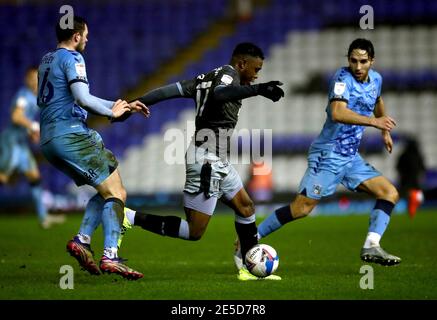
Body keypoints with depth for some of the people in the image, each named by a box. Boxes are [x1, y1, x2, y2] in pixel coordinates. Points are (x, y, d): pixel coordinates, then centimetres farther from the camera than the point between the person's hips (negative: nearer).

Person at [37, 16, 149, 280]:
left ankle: (82, 240, 0)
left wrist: (122, 105, 27)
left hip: (48, 140, 9)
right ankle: (111, 257, -21)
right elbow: (83, 99, -19)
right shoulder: (72, 58, -6)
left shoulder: (47, 60, 22)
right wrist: (112, 112, -3)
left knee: (107, 190, 15)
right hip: (71, 135, -9)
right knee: (116, 193, -9)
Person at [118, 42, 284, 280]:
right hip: (208, 160, -11)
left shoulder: (205, 78, 15)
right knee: (193, 232, -7)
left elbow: (170, 90, 8)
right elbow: (219, 94, -33)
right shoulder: (229, 73, -9)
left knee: (245, 207, 19)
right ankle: (132, 218, -8)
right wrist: (257, 90, -39)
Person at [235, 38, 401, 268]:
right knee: (302, 207, -14)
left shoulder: (375, 79, 9)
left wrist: (385, 131, 36)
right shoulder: (343, 78, -15)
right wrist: (373, 122, -37)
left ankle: (371, 247, -10)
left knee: (390, 193, -1)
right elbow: (338, 112, -33)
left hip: (351, 157, 8)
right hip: (328, 154, -8)